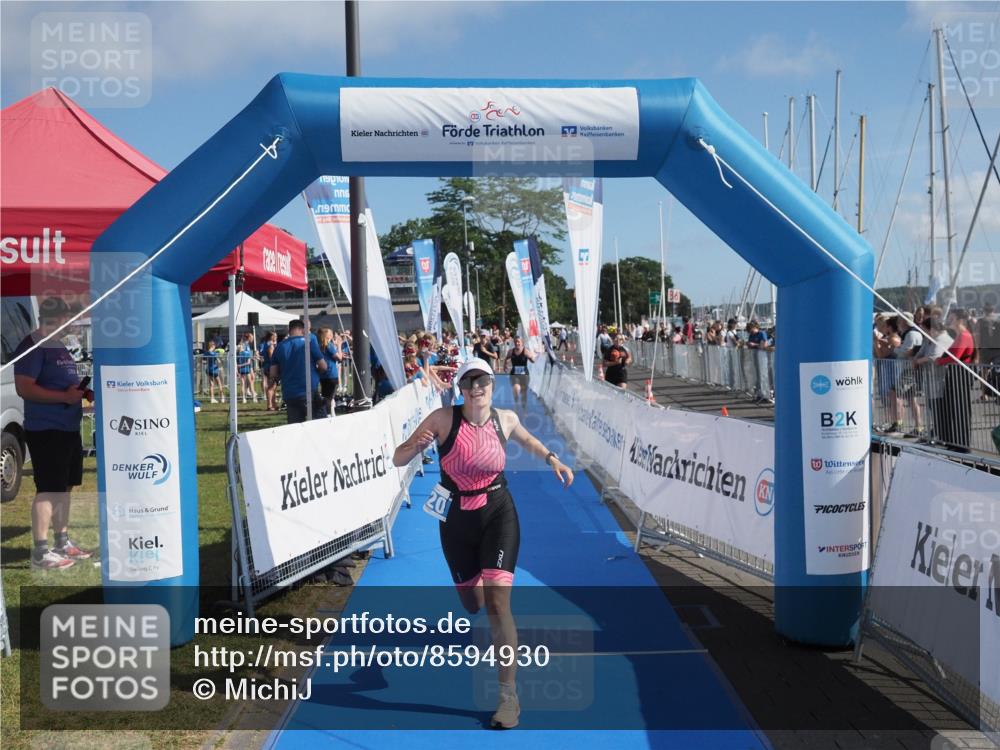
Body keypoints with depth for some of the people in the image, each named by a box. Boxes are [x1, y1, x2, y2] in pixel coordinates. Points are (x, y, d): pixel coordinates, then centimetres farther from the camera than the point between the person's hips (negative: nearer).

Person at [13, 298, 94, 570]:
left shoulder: (64, 346, 16)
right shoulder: (33, 346, -11)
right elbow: (23, 387, -20)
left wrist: (84, 393, 9)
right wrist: (64, 396, -23)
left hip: (69, 428, 9)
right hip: (45, 430, -9)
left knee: (64, 487, 15)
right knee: (48, 489, -8)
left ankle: (63, 542, 25)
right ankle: (40, 552, -4)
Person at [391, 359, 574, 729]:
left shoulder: (505, 418, -5)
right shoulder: (443, 418, -13)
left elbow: (526, 438, 21)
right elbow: (398, 459, -10)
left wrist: (552, 458, 6)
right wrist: (416, 445, -31)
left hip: (498, 514, -1)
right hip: (456, 520, 1)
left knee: (497, 602, -15)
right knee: (473, 604, 16)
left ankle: (509, 694, -3)